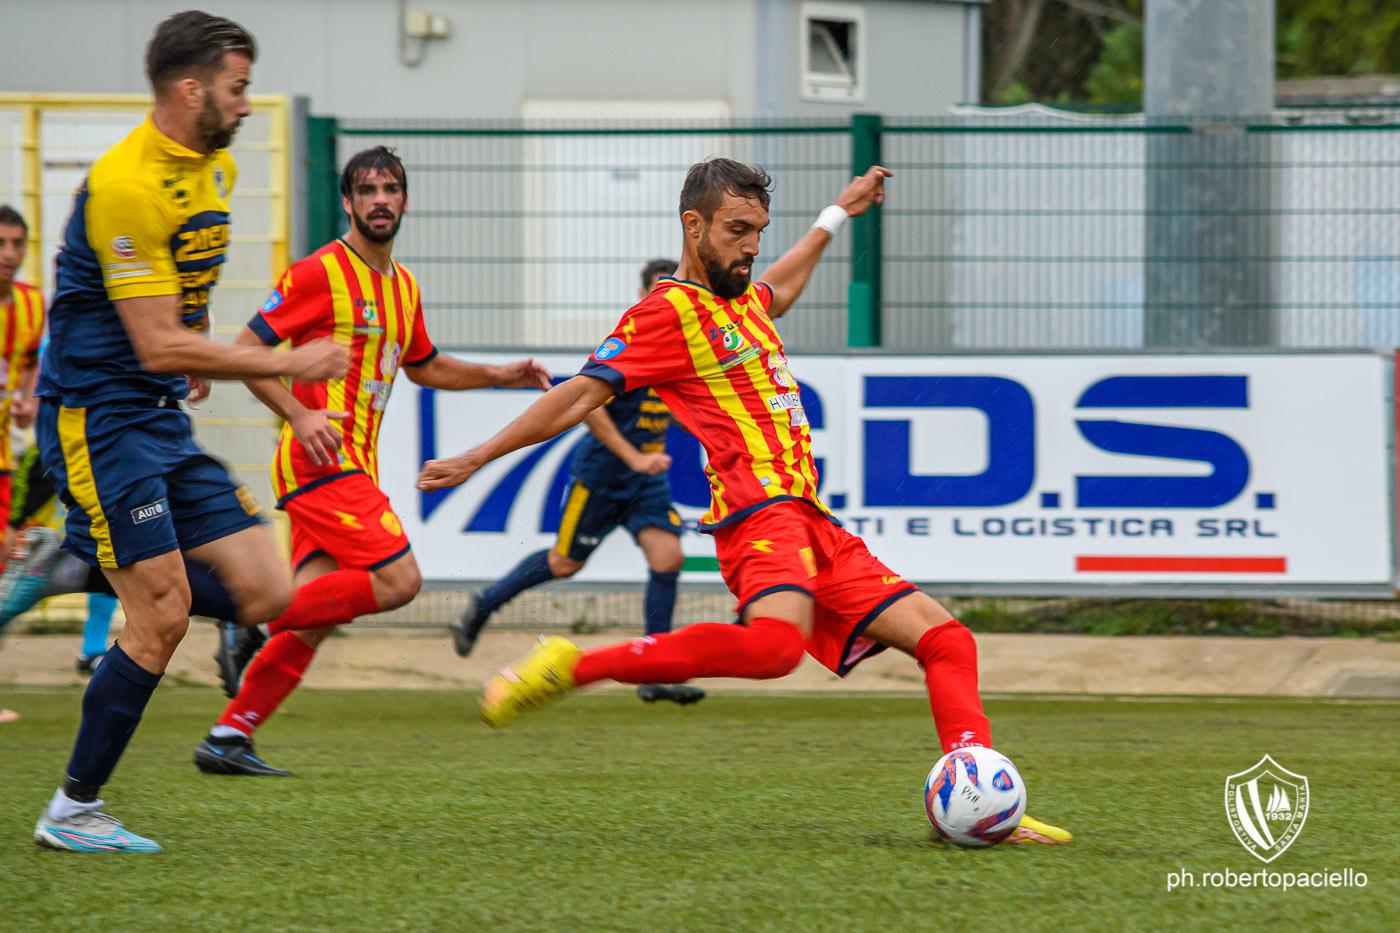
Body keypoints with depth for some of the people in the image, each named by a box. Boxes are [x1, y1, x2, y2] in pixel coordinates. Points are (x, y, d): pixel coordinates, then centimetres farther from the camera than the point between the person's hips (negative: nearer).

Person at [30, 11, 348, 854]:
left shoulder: (216, 170, 10)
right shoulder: (124, 186, -20)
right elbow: (158, 347, -22)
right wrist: (286, 364, -18)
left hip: (163, 420, 9)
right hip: (99, 415, -9)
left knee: (267, 595, -2)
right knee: (163, 616, -12)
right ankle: (73, 813, -1)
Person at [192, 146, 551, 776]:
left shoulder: (403, 286, 17)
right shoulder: (321, 274, -8)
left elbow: (423, 367, 34)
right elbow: (246, 350, -10)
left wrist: (500, 376, 22)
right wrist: (299, 414, -22)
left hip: (355, 466, 8)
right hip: (321, 460, -8)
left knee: (314, 621, 3)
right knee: (398, 579, -19)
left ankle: (228, 737, 6)